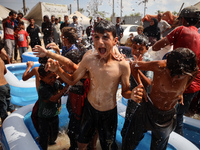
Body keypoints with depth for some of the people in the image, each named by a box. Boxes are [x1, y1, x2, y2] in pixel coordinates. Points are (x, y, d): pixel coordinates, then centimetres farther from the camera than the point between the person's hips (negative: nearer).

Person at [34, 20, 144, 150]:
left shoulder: (122, 65, -21)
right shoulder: (89, 58, -15)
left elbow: (125, 91, -7)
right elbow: (72, 80, -3)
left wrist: (132, 95, -30)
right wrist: (58, 70, -19)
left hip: (109, 113, -2)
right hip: (89, 107, 2)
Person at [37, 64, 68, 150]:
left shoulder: (56, 83, -10)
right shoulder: (42, 88, -29)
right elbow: (54, 98, -35)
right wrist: (65, 88, -37)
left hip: (55, 115, 7)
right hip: (44, 118, -7)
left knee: (55, 132, 31)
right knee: (44, 137, 7)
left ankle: (51, 141, 61)